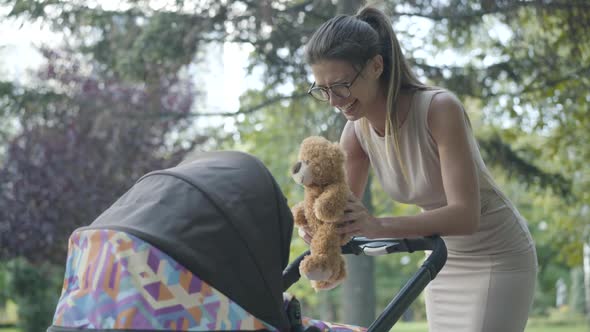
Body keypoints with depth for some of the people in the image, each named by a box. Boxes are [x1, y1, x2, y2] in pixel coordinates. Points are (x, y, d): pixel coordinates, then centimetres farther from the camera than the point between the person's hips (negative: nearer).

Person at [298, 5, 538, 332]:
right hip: (443, 259, 6)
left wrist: (379, 226, -47)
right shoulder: (357, 130, -10)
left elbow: (466, 215, -35)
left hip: (499, 258, -6)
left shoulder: (440, 109, -29)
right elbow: (342, 210, -6)